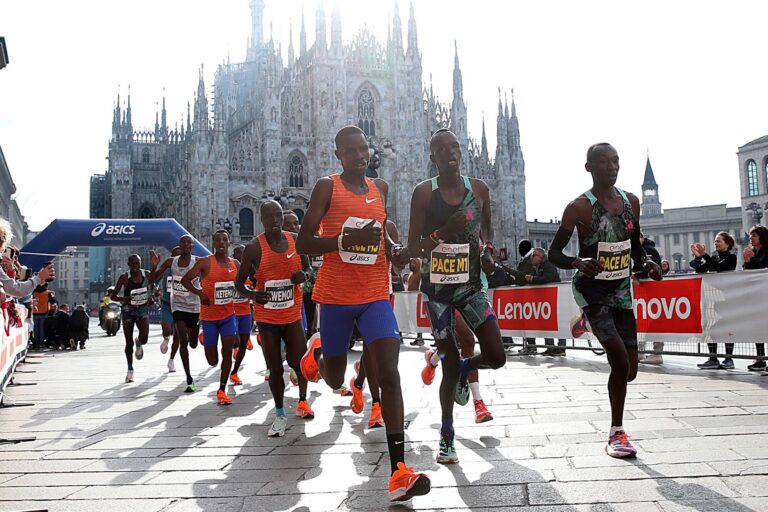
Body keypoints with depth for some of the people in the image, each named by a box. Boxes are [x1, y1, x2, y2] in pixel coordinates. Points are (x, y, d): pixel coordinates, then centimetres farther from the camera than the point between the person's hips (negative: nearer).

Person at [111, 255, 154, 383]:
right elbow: (113, 296, -5)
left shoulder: (147, 274, -3)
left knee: (144, 337, -19)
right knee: (129, 342, 3)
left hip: (143, 309, 1)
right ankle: (130, 370, 19)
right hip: (128, 310, -1)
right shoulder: (124, 278, -8)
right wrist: (123, 299, -25)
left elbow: (152, 288, 13)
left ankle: (139, 344, 20)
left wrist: (151, 298, -8)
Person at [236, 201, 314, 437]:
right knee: (275, 367, 6)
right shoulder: (254, 248, -10)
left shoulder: (295, 240, -2)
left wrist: (303, 275, -11)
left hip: (292, 314, 2)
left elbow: (307, 268, 13)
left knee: (299, 362, -1)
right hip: (266, 317, -1)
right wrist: (252, 294, -25)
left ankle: (302, 400, 29)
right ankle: (280, 415, 23)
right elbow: (239, 282, -4)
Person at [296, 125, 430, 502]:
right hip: (335, 296, -2)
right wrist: (349, 239, -24)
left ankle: (399, 473, -14)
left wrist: (390, 246, 4)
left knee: (388, 374, -13)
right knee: (335, 381, 13)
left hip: (375, 295, 3)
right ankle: (316, 352, 52)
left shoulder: (381, 188, 11)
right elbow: (303, 244, -10)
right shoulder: (327, 187, -5)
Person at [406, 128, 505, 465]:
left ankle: (465, 366, 29)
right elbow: (413, 249, -9)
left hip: (471, 285, 3)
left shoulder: (479, 189, 2)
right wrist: (444, 233, -25)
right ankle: (447, 435, 24)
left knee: (496, 357, -8)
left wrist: (488, 247, 1)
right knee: (449, 366, 3)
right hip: (438, 289, -2)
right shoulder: (424, 193, -7)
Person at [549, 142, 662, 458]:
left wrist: (647, 263, -4)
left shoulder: (631, 201, 6)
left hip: (622, 291, 6)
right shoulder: (580, 207, -12)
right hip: (591, 290, -6)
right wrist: (578, 262, -30)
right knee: (620, 361, -21)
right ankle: (617, 433, 3)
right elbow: (553, 254, -10)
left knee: (628, 370, 9)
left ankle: (616, 433, 31)